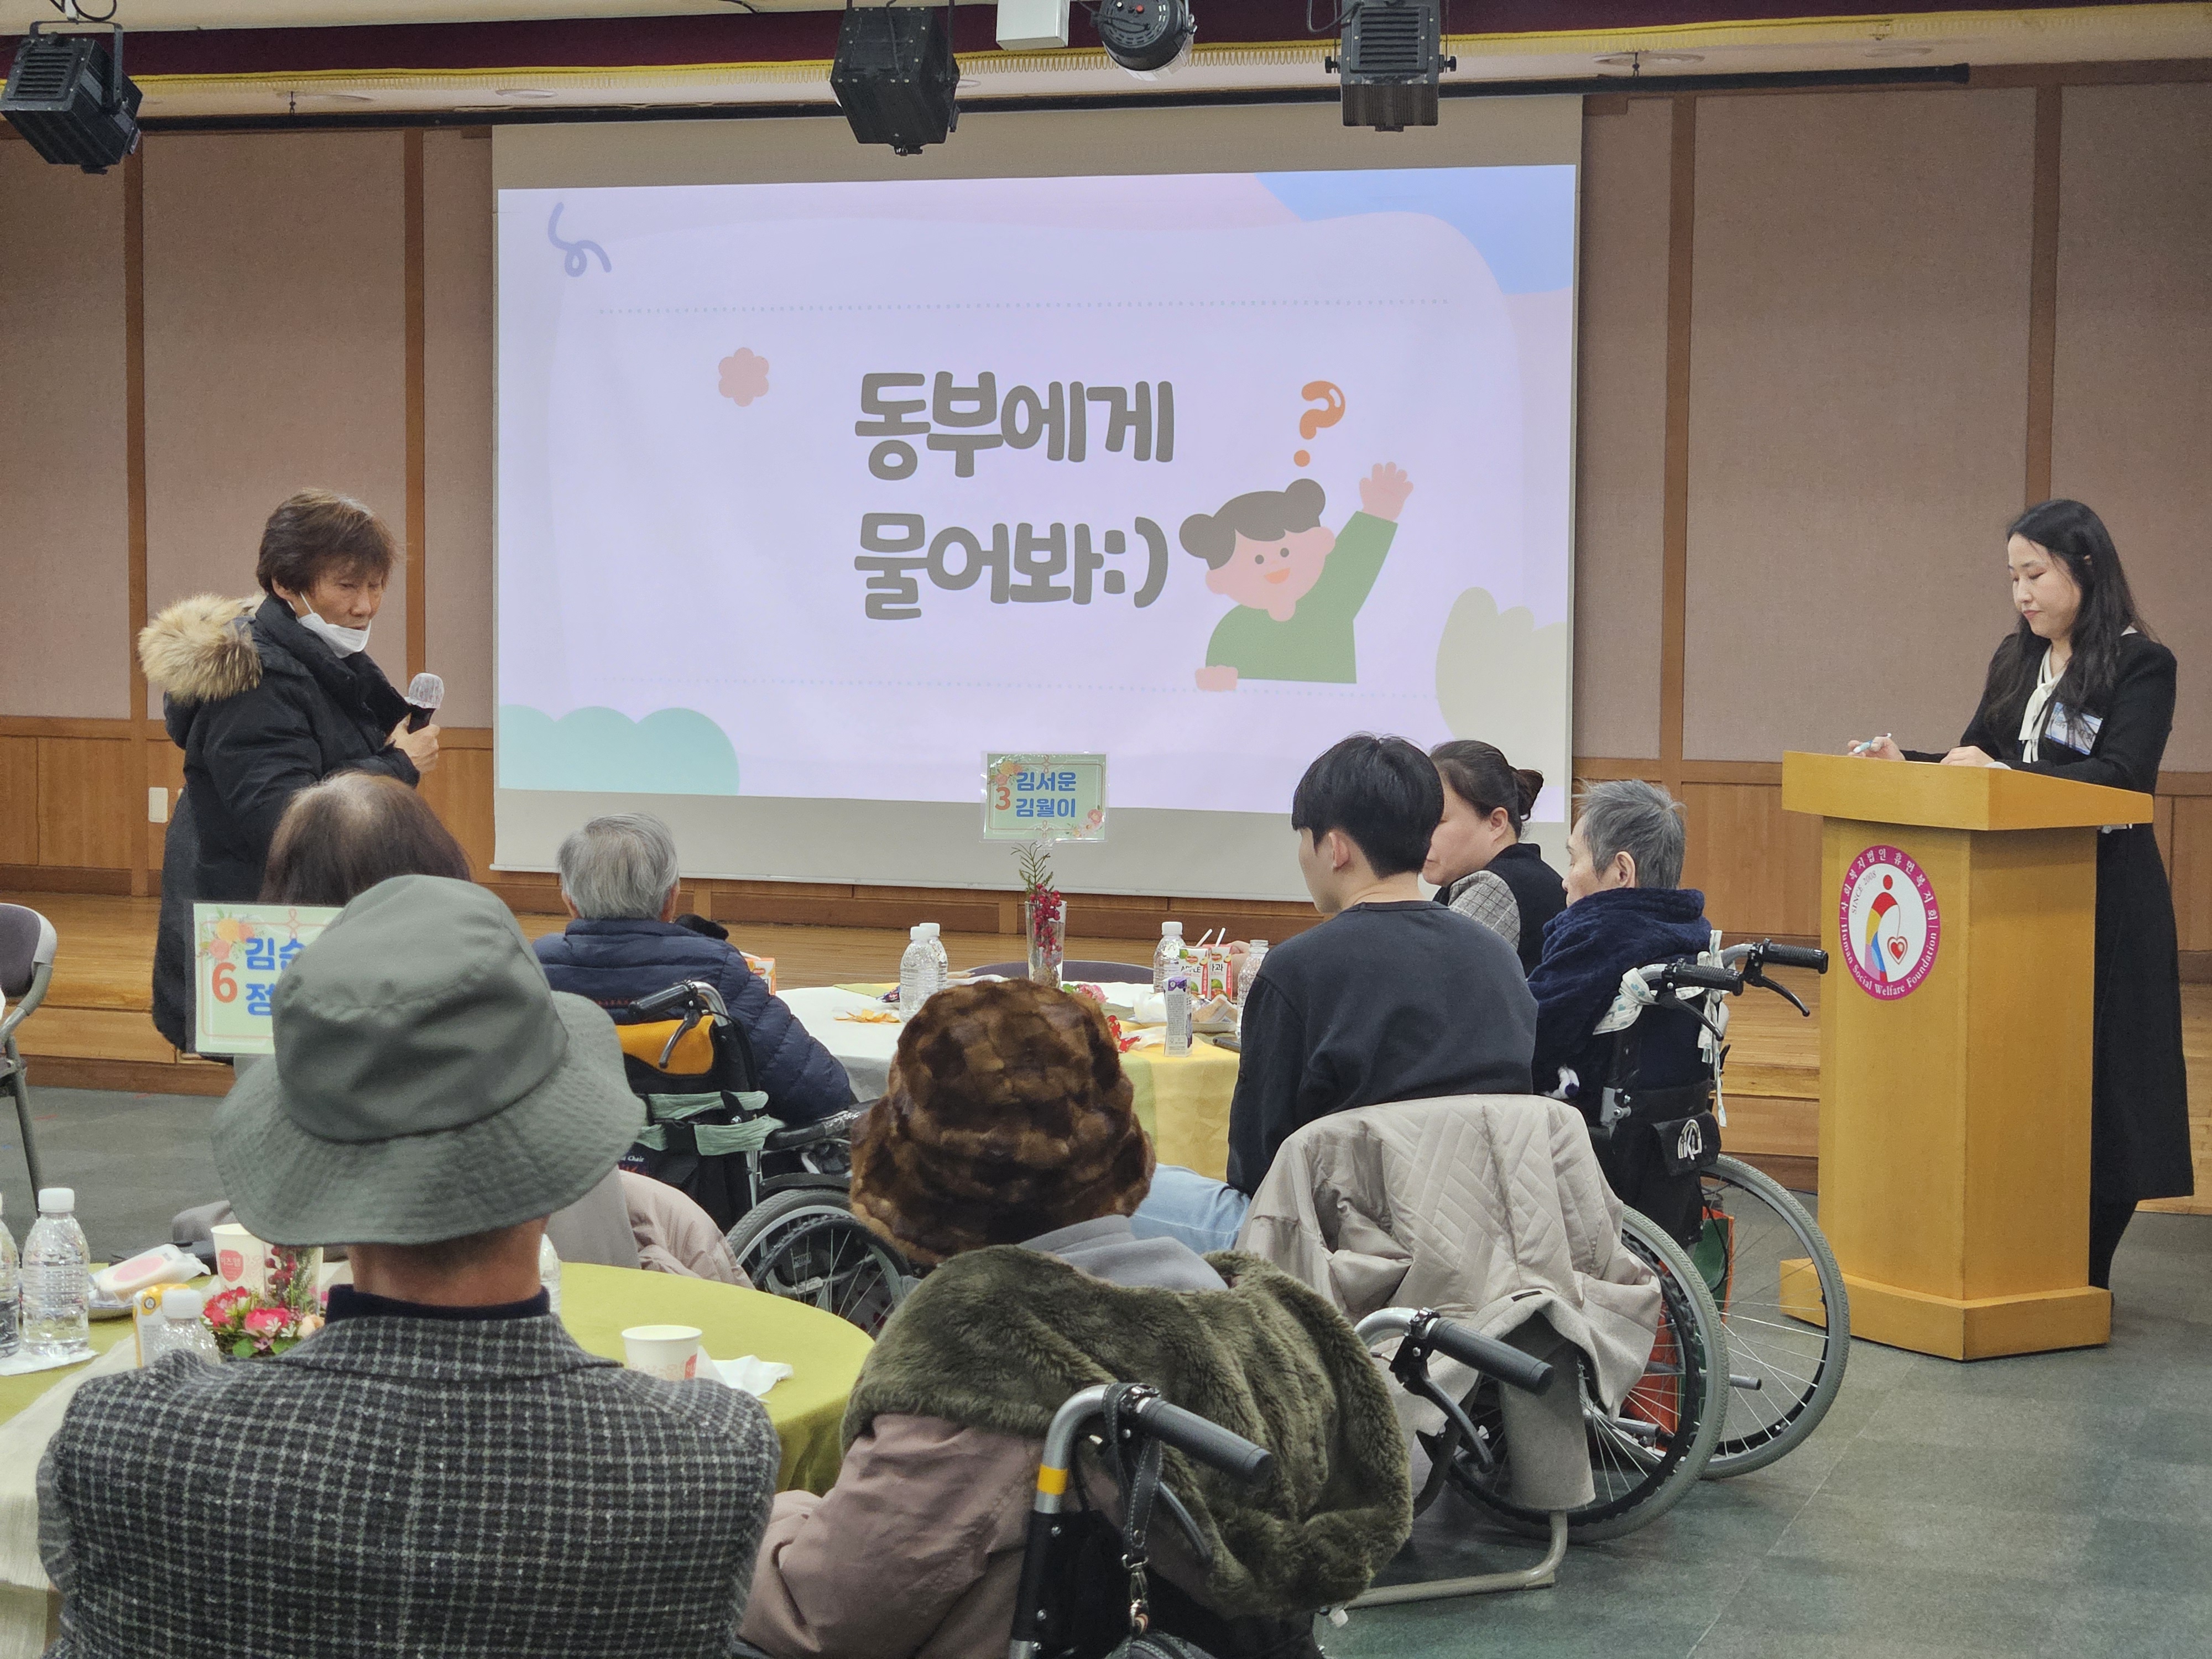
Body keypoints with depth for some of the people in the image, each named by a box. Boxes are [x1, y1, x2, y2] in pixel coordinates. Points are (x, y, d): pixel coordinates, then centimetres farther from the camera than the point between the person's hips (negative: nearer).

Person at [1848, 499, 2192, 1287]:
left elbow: (2118, 774, -20)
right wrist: (1905, 763, -6)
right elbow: (1975, 758, 12)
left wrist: (2001, 774, -26)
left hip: (2106, 900, -7)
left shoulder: (2141, 665, -7)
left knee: (2096, 1074, -2)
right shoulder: (2017, 661, 14)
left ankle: (2084, 1273, 6)